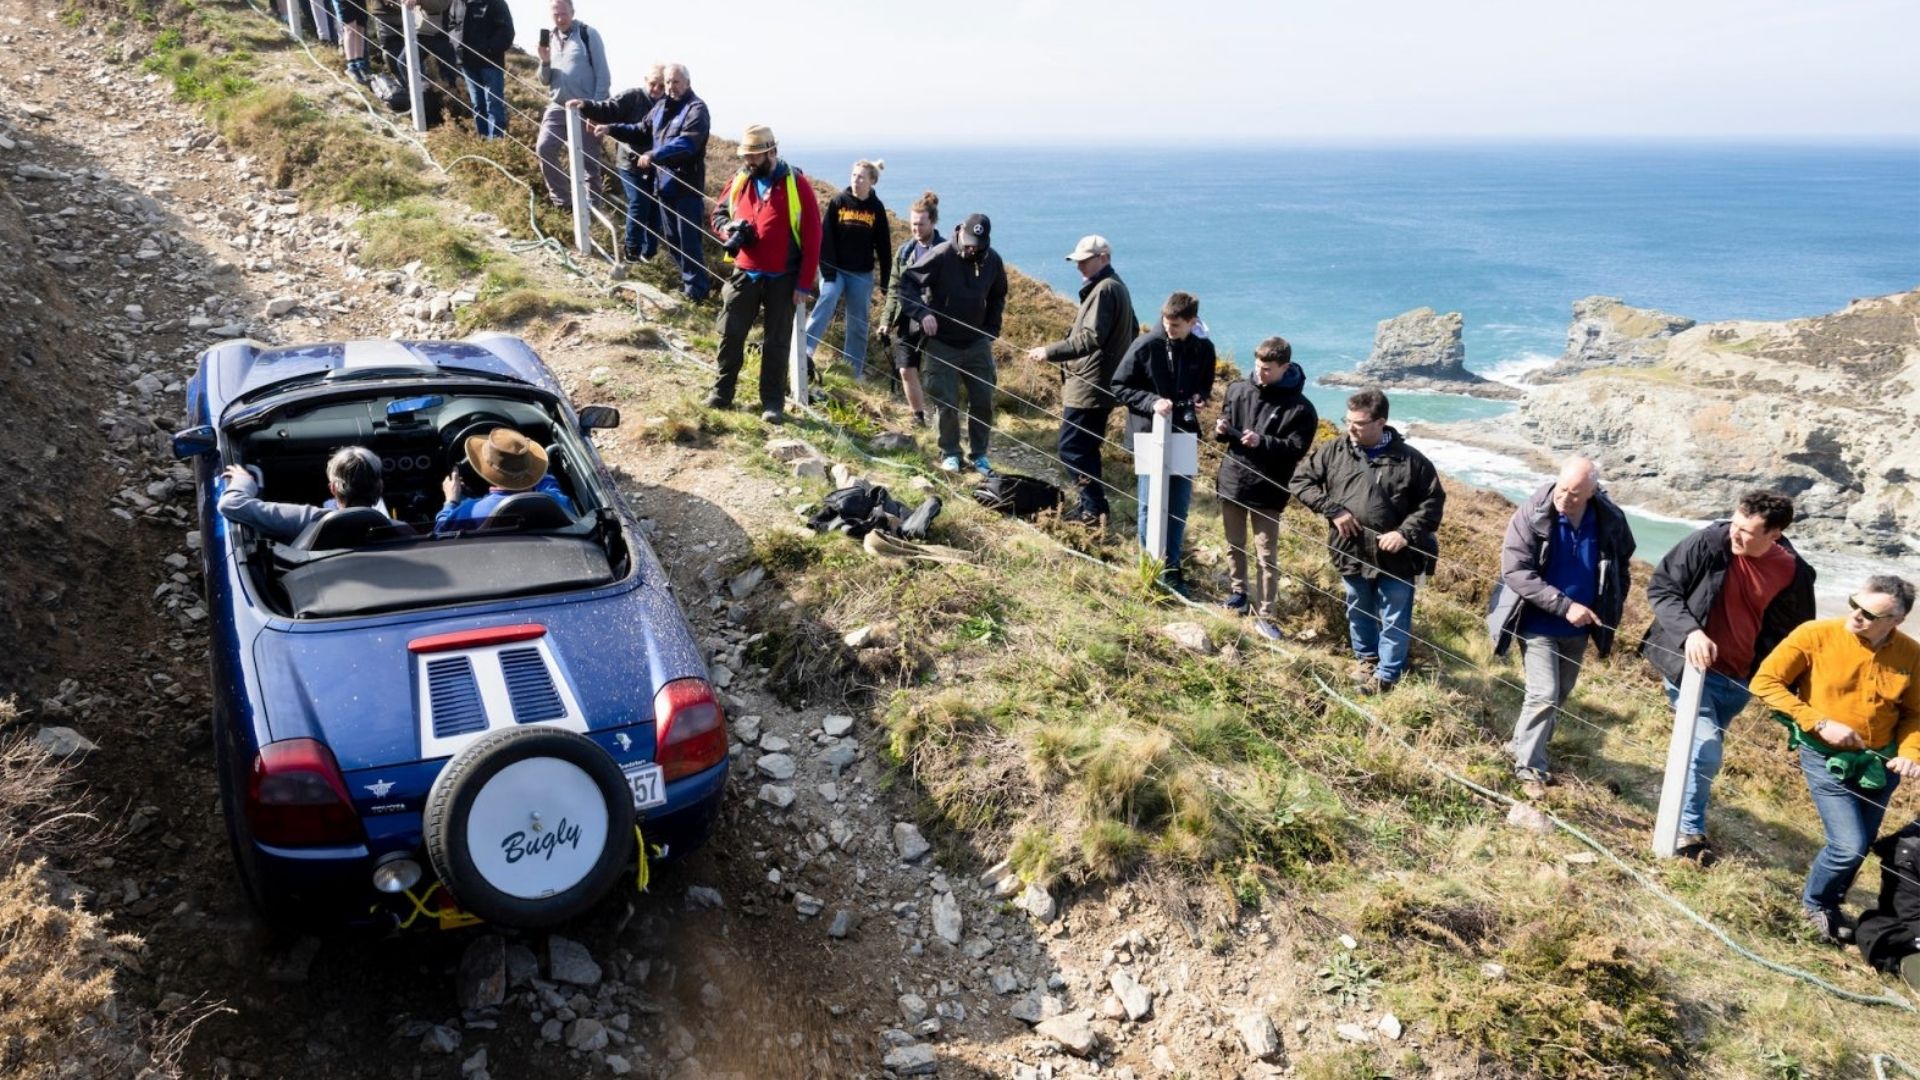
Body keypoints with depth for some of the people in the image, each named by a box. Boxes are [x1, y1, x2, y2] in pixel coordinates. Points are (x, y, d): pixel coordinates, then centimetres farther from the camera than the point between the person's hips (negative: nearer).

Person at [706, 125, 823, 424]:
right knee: (730, 333, 6)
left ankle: (772, 403, 12)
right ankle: (721, 393, 20)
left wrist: (804, 284, -12)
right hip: (744, 274, 4)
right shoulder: (739, 179, 4)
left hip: (782, 279, -4)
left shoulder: (795, 183, -9)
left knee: (776, 342, 5)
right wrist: (729, 228, -9)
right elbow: (718, 213, 17)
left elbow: (812, 236, -9)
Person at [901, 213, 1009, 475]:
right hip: (942, 344, -4)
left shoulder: (993, 260, -3)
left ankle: (979, 453, 22)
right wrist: (922, 313, -27)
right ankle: (950, 453, 19)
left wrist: (991, 331, 7)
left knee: (983, 401, 6)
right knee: (946, 403, 1)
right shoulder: (941, 256, -17)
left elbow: (997, 298, 14)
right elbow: (907, 283, -14)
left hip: (977, 343, 4)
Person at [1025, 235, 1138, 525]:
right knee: (1085, 447, 16)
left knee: (1071, 448, -8)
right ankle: (1092, 503, 21)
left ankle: (1094, 507, -5)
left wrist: (1050, 352, -25)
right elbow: (1132, 330, 26)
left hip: (1088, 386, -11)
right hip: (1099, 384, 11)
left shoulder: (1105, 289, -16)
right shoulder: (1115, 286, 18)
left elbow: (1091, 337, -25)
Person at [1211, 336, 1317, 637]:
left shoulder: (1300, 408, -12)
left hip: (1268, 490, -4)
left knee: (1267, 556, -1)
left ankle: (1264, 616, 4)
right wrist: (1221, 429, -12)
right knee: (1234, 545, 19)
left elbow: (1297, 449, -14)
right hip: (1232, 480, 4)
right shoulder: (1239, 389, 1)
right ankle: (1239, 592, 39)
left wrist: (1262, 442, -26)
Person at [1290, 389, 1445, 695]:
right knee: (1359, 612, 22)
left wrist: (1406, 532, -17)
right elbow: (1301, 481, 1)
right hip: (1351, 553, 3)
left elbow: (1433, 501, -4)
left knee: (1394, 620, 7)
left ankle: (1388, 676, 23)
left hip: (1395, 557, -3)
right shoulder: (1333, 451, -4)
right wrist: (1333, 509, -12)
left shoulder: (1410, 460, -10)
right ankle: (1367, 658, 44)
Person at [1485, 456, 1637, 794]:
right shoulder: (1531, 515, -20)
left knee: (1560, 695, 17)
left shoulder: (1611, 520, -9)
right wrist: (1564, 605, -27)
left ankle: (1523, 745, 38)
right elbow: (1515, 571, -22)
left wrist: (1612, 611, 3)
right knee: (1544, 695, -12)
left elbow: (1621, 567, 9)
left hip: (1578, 628, 5)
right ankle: (1528, 766, 2)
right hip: (1539, 623, -4)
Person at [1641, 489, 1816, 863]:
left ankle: (1683, 817, 37)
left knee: (1699, 747, 19)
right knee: (1705, 749, -12)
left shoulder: (1795, 574, -8)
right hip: (1690, 663, -4)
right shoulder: (1709, 542, -17)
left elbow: (1795, 633, 6)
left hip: (1738, 678, 4)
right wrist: (1689, 631, -25)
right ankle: (1689, 830, 5)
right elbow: (1660, 586, -11)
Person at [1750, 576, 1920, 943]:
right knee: (1848, 847, -10)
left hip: (1880, 762, 4)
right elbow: (1765, 681, -15)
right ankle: (1815, 903, 20)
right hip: (1827, 759, -4)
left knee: (1860, 848, 15)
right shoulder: (1815, 636, -18)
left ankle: (1830, 904, 42)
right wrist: (1820, 723, -19)